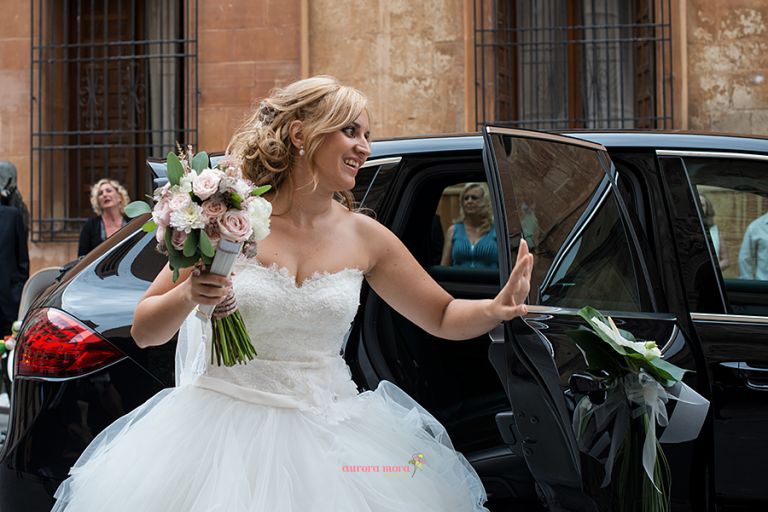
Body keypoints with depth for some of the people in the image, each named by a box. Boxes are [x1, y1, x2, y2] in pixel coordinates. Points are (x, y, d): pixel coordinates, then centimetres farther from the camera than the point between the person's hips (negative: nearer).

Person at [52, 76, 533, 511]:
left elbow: (443, 316, 12)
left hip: (326, 433, 3)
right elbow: (144, 330, -3)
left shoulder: (364, 237, 3)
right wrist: (189, 296, -24)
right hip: (224, 433, -3)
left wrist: (497, 309, -9)